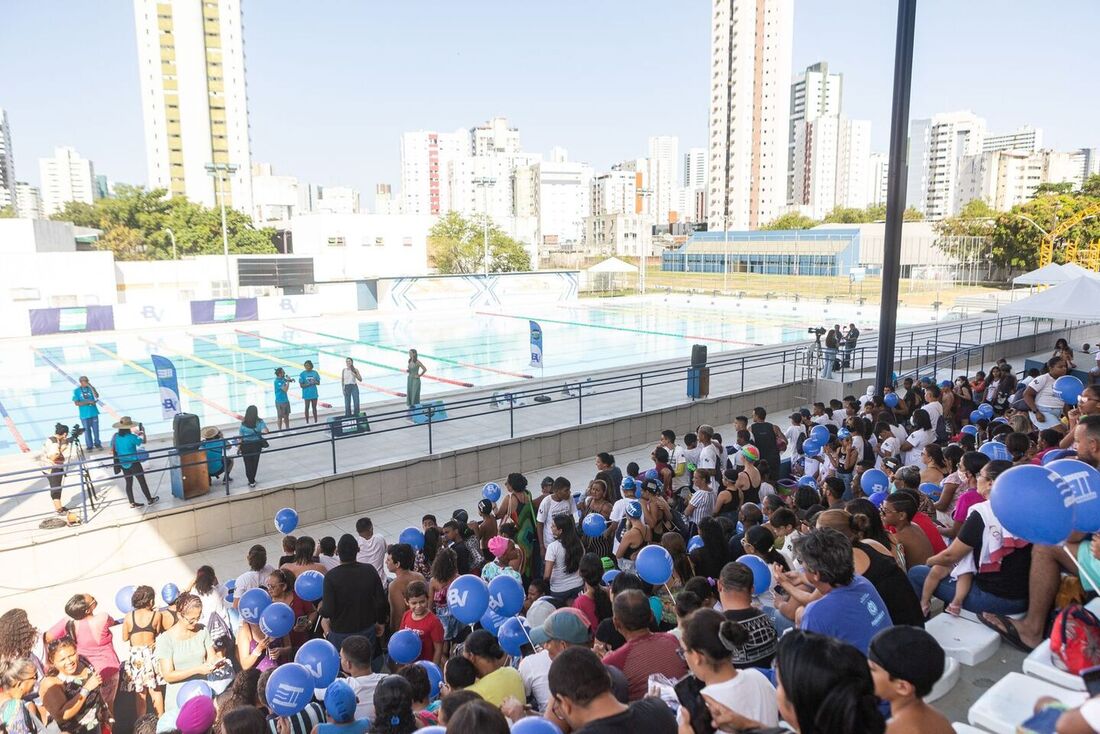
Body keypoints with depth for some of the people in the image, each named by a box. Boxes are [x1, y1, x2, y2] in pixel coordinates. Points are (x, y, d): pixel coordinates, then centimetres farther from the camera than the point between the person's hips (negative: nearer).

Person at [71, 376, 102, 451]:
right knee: (87, 430, 7)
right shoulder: (76, 391, -3)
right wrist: (89, 402, -16)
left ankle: (97, 443, 23)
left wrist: (91, 387, -17)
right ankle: (89, 446, 18)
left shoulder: (91, 388, 2)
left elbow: (97, 396, -15)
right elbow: (76, 403, -8)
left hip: (94, 413, 1)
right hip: (84, 414, -1)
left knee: (96, 429, 8)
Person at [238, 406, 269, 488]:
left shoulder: (243, 424, -11)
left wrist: (238, 448, 2)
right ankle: (252, 480, 29)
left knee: (248, 463, 10)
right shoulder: (260, 422, -11)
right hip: (257, 445, 1)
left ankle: (251, 481, 13)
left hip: (246, 446, -1)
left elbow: (241, 437, -9)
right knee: (255, 463, 17)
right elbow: (266, 432, -24)